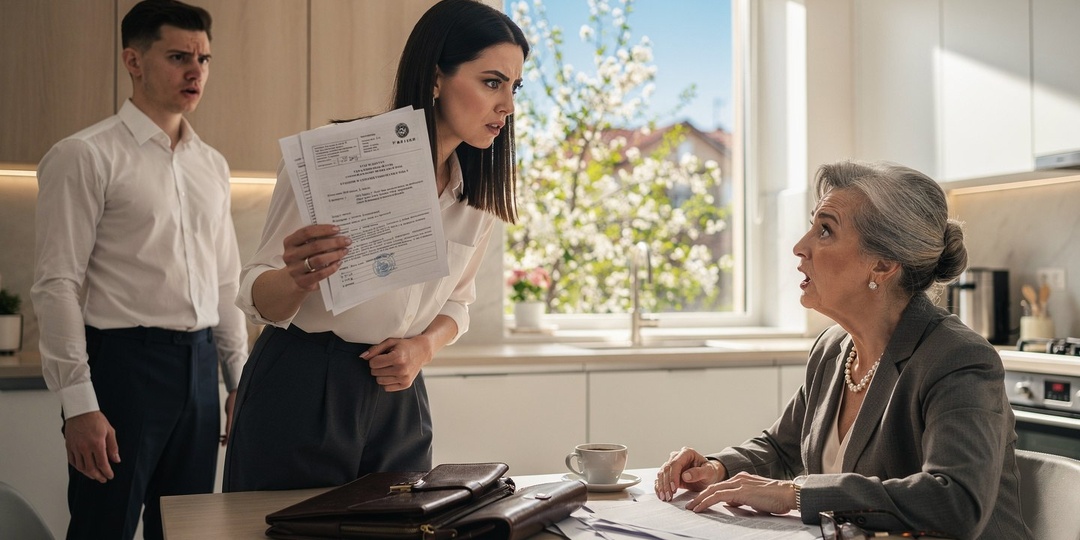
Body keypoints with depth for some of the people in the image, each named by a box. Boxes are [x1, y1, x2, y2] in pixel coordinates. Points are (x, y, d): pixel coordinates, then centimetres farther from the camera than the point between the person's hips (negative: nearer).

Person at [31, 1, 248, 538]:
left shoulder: (212, 165, 14)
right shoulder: (85, 156, -6)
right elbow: (56, 286, -11)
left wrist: (239, 380, 14)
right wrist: (80, 405, -16)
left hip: (199, 367, 6)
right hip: (121, 364, -6)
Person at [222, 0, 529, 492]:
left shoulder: (480, 195, 0)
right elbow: (258, 300, -11)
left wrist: (424, 346, -7)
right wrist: (298, 279, -33)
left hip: (397, 395, 5)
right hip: (304, 395, -5)